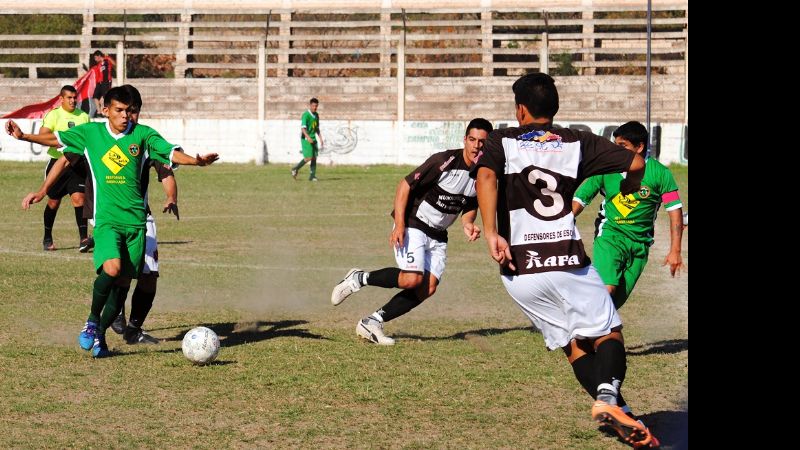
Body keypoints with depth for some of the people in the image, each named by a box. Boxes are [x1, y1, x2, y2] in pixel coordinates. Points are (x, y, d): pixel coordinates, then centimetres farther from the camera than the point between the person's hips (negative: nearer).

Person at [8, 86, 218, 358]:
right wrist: (23, 136, 10)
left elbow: (170, 152, -5)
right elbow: (55, 139, 18)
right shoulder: (90, 132, 7)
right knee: (112, 269, -24)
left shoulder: (142, 134, 5)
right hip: (106, 220, -2)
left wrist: (196, 161, -22)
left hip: (135, 220, 2)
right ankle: (93, 320, 0)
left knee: (123, 282, 2)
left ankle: (99, 334, 21)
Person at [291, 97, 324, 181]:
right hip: (306, 139, -7)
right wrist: (308, 137, -34)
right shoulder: (306, 115, -13)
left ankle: (312, 176, 4)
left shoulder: (316, 115, 13)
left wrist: (320, 139, 16)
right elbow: (303, 128, -21)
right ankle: (295, 169, 7)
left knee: (314, 157, 1)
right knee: (308, 157, -12)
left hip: (313, 139, 7)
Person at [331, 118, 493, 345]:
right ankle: (359, 278, -2)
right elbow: (405, 186, -17)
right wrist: (399, 225, -24)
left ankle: (371, 323, 1)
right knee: (412, 279, -25)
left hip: (438, 236, 7)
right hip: (412, 227, -7)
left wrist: (468, 224, -5)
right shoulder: (445, 161, -20)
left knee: (428, 288, -6)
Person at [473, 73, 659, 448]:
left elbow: (485, 176, -14)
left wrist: (491, 233, -17)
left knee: (573, 343, 13)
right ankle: (608, 395, -23)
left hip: (518, 269, 2)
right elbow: (636, 163, 3)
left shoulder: (501, 141, 7)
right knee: (608, 333, 7)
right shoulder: (577, 142, 9)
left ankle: (618, 412, -3)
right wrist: (628, 189, 25)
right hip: (567, 261, -1)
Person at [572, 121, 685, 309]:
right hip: (610, 235, -1)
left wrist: (675, 251, -7)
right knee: (606, 290, -24)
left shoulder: (660, 173, -6)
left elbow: (675, 211, -3)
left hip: (640, 242, 2)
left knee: (617, 300, 2)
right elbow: (580, 199, 2)